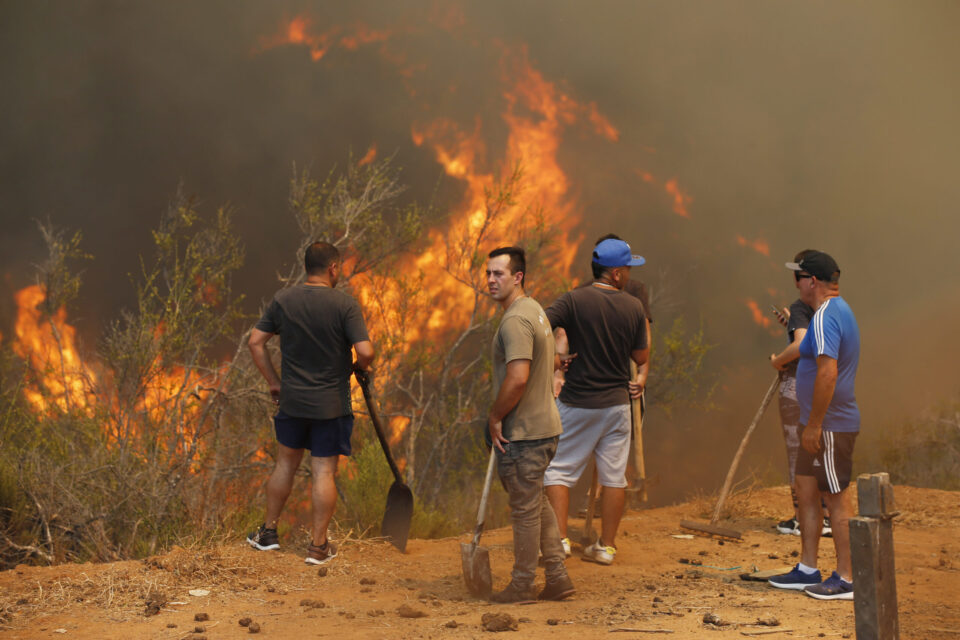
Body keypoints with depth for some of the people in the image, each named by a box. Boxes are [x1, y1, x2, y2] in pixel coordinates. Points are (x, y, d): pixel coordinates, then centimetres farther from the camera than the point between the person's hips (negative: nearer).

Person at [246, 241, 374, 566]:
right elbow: (366, 352, -19)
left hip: (291, 401, 4)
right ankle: (318, 546, 7)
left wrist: (273, 381, 10)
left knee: (285, 464, 19)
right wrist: (359, 367, 4)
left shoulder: (283, 300, -1)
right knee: (324, 472, 2)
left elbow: (256, 341, 2)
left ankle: (268, 532, 28)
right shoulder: (344, 304, -13)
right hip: (331, 404, -4)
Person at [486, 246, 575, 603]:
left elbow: (517, 377, -29)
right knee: (536, 503, 19)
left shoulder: (515, 320, -20)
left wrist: (494, 418, -16)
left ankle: (522, 586, 12)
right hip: (544, 424, 10)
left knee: (525, 509, 1)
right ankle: (558, 579, 23)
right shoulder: (534, 309, 14)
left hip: (524, 433, -10)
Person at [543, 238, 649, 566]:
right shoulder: (633, 307, -3)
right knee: (614, 476, 9)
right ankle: (607, 546, 14)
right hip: (617, 403, 2)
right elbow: (641, 357, 4)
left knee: (559, 470, 6)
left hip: (577, 403, -2)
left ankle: (560, 539, -3)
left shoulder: (574, 300, -11)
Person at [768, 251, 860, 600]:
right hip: (820, 424, 11)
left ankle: (845, 579, 2)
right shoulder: (840, 310, 14)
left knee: (837, 499, -4)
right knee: (805, 489, 15)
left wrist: (814, 425, -25)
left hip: (831, 425, -11)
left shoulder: (825, 316, -19)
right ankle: (807, 569, 23)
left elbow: (828, 372, -28)